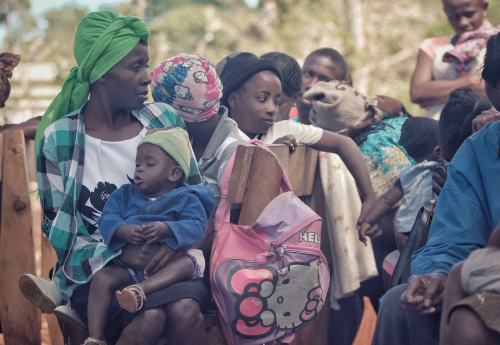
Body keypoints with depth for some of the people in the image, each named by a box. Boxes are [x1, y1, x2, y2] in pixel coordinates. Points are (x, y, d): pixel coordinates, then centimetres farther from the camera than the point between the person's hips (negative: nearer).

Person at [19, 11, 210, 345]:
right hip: (96, 267, -2)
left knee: (185, 309, -32)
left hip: (169, 262, 3)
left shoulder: (164, 119, 6)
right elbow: (58, 229, -1)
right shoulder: (58, 139, -3)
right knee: (150, 318, -33)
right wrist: (120, 254, -17)